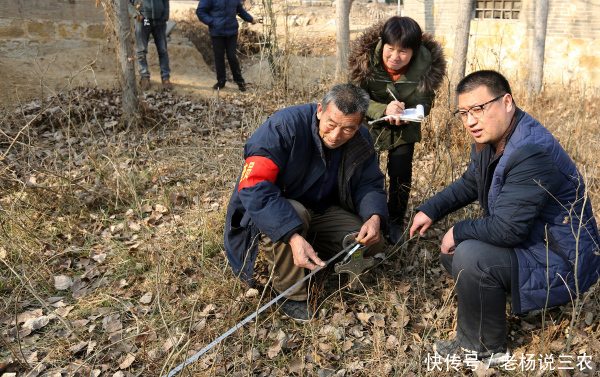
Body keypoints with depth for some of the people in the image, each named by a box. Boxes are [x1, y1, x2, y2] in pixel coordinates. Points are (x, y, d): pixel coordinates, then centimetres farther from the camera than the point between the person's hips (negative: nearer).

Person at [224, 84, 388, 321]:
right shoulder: (285, 125, -29)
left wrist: (374, 217, -24)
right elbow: (254, 186, -36)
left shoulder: (361, 142, -8)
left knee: (372, 243, -11)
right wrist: (293, 237, -47)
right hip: (270, 212, -5)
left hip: (322, 210, 5)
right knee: (294, 213, -39)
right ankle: (291, 295, -16)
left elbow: (370, 185, 1)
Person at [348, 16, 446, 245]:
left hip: (404, 130, 0)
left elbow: (423, 105, -15)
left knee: (401, 174, -2)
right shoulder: (365, 58, -25)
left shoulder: (427, 65, -23)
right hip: (368, 124, 0)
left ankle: (396, 222, 21)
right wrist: (383, 110, -38)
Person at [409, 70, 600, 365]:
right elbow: (469, 184, 20)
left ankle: (485, 349, -6)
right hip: (528, 242, 11)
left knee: (469, 257, -29)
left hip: (560, 263, -11)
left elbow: (506, 229, -32)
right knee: (451, 250, 14)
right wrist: (431, 210, 12)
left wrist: (459, 232, -15)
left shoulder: (532, 153, -31)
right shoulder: (490, 139, 1)